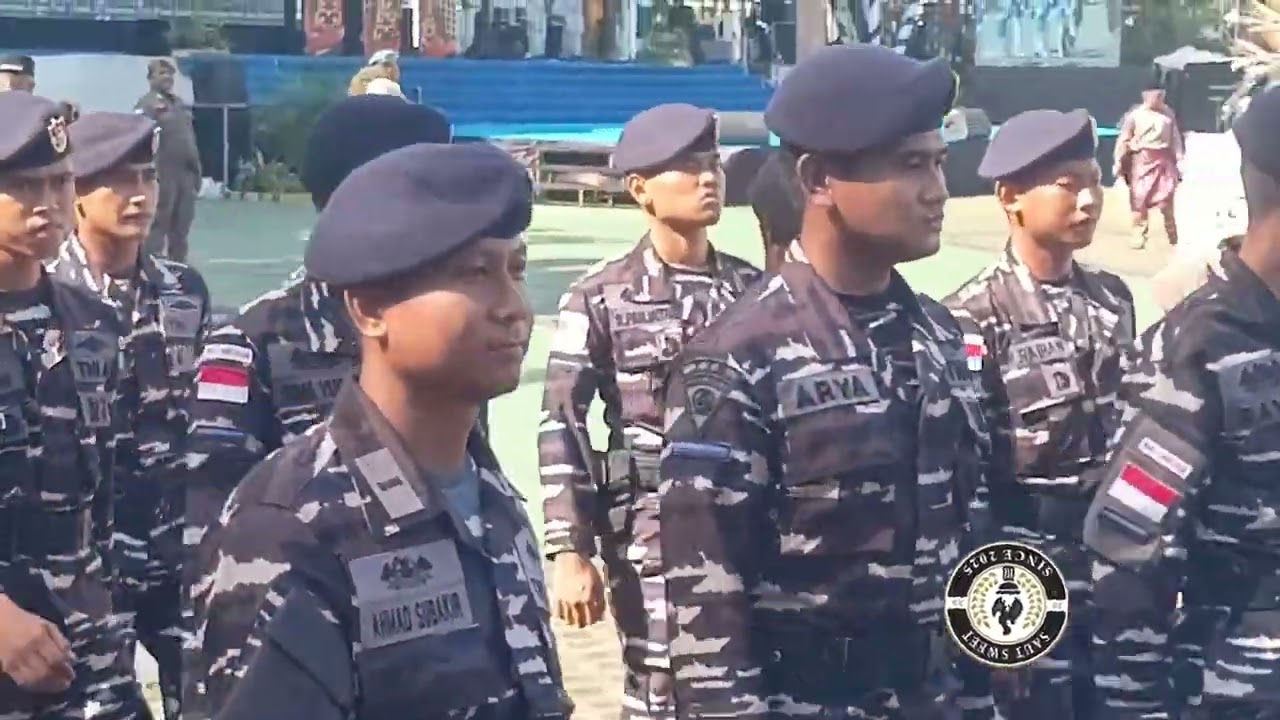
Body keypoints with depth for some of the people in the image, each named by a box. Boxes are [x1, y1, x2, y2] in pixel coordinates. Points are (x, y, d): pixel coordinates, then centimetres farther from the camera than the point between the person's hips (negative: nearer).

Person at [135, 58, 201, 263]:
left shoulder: (182, 104, 19)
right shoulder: (146, 105, -7)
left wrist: (197, 169, 18)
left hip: (186, 173, 8)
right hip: (162, 174, -8)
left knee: (182, 226, 12)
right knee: (158, 224, -5)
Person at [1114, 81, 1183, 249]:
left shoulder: (1168, 113, 5)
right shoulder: (1134, 115, -5)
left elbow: (1175, 137, 9)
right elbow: (1124, 140, -5)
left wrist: (1179, 158, 4)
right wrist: (1119, 162, -9)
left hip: (1164, 160, 2)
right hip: (1141, 161, -2)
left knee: (1166, 199, 3)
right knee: (1139, 199, 1)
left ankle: (1173, 236, 14)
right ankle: (1139, 235, 10)